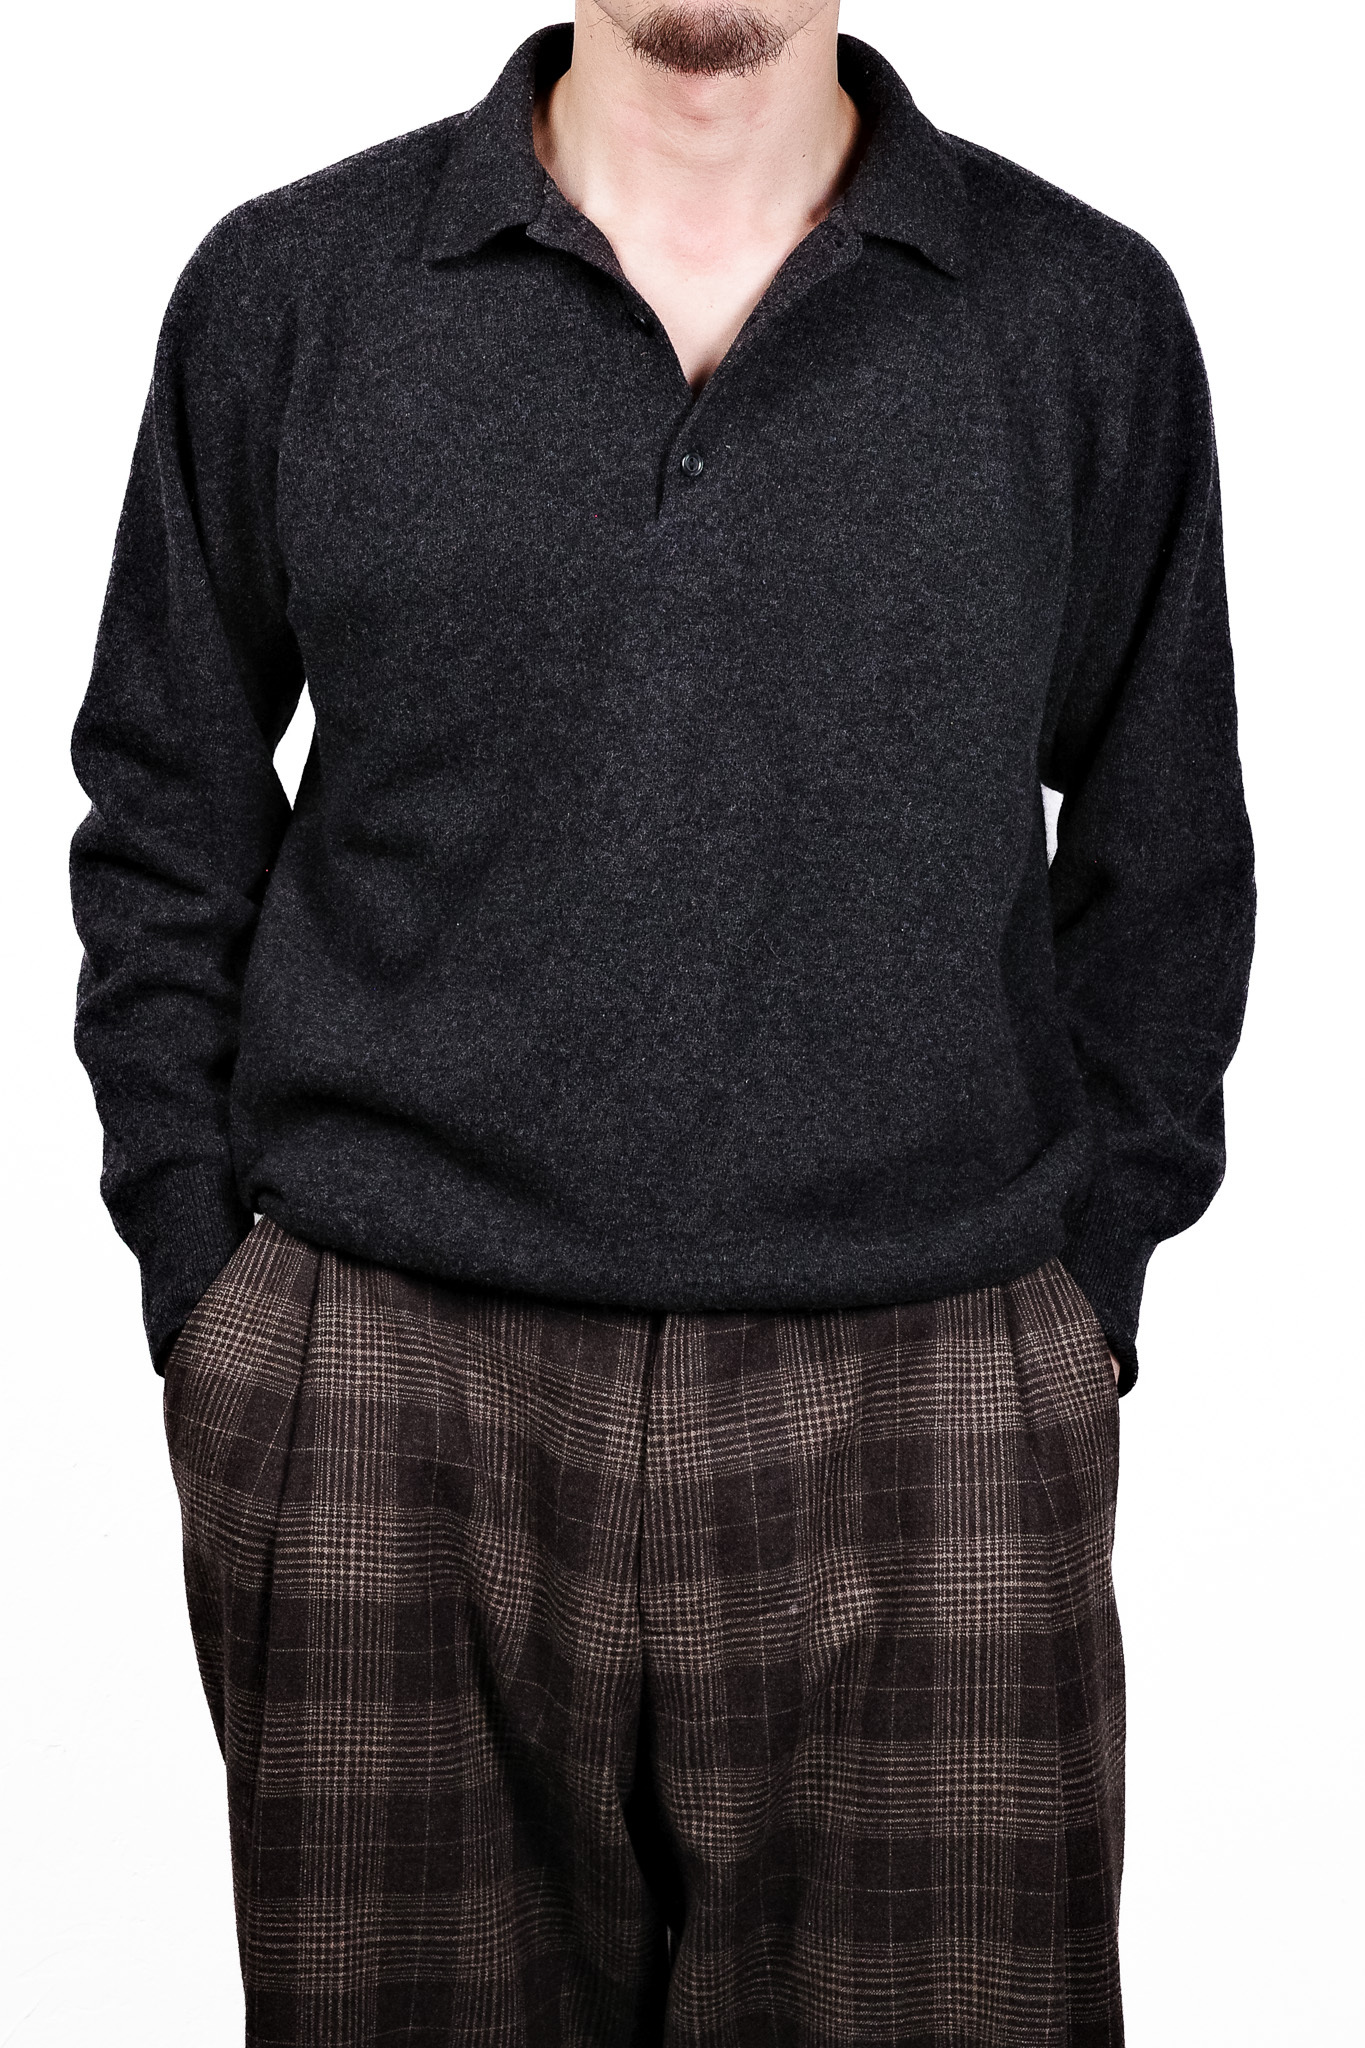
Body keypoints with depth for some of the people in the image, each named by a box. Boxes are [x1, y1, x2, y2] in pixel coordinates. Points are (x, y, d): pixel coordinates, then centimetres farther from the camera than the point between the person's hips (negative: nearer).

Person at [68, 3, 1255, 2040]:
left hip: (929, 1413, 0)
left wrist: (1085, 1292, 4)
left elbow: (1162, 864, 11)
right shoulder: (287, 292, 4)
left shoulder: (1091, 318, 4)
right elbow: (163, 824, 11)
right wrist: (199, 1278, 3)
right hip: (380, 1407, 1)